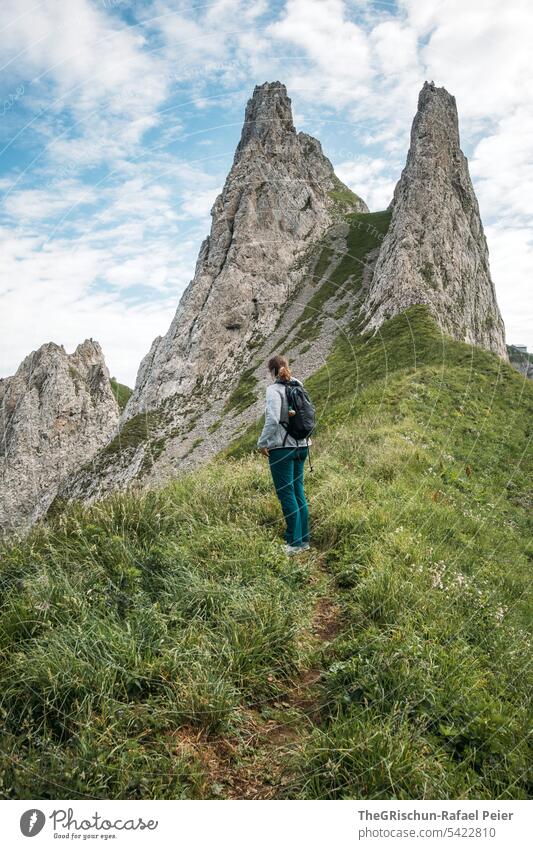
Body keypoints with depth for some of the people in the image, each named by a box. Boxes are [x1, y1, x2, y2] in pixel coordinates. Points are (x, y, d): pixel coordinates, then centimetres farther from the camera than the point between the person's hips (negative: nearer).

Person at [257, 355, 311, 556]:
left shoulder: (274, 389, -12)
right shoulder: (298, 386, 7)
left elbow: (272, 420, -22)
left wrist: (262, 443, -12)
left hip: (282, 448, -7)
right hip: (301, 445, 7)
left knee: (286, 494, -1)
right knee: (298, 491, 13)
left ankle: (295, 543, 4)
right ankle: (304, 539, 20)